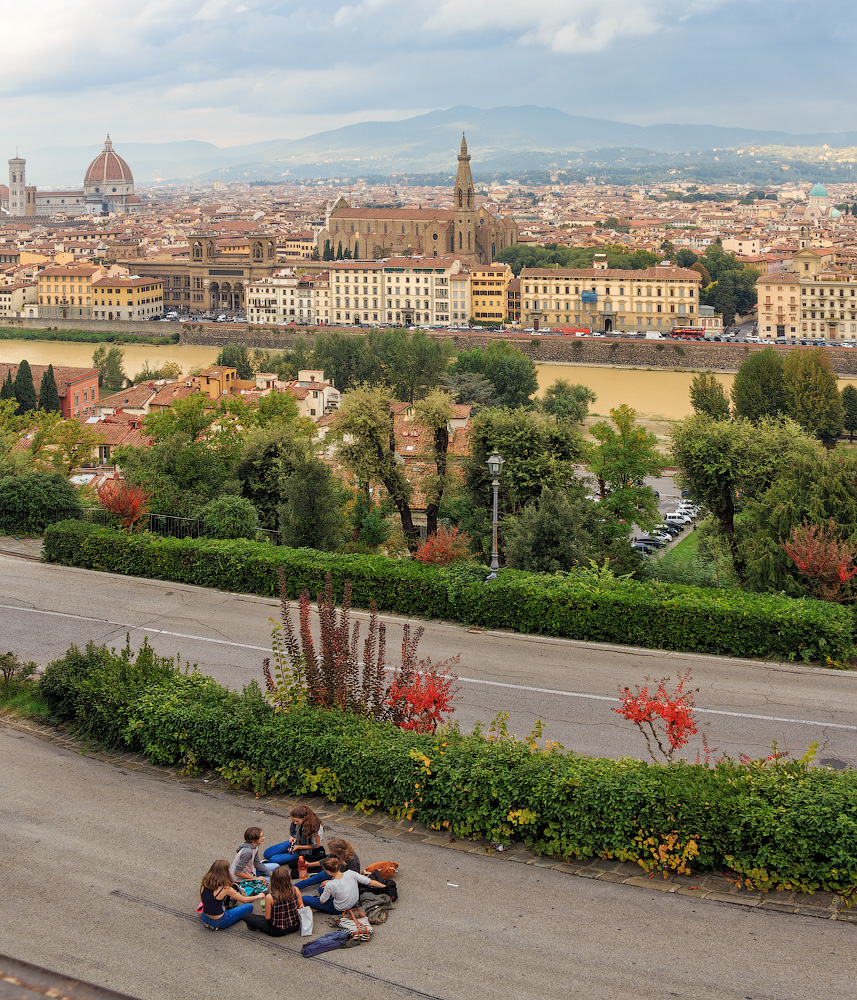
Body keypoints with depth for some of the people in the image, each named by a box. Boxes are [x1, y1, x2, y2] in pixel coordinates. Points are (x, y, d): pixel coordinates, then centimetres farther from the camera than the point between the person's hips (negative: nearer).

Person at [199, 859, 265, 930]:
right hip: (218, 923, -7)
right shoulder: (225, 888, -22)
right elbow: (244, 900, -6)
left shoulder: (204, 883, -8)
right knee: (249, 906, 3)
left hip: (205, 918, 7)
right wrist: (258, 896, 12)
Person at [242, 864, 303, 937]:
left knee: (247, 916, 5)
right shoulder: (295, 890, -15)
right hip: (295, 927, 3)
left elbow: (267, 917, -12)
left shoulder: (270, 897, -24)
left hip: (278, 931, -3)